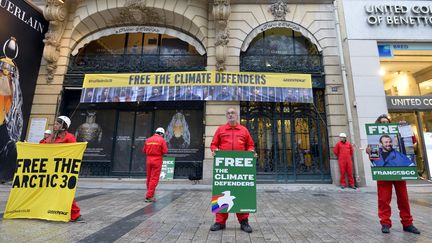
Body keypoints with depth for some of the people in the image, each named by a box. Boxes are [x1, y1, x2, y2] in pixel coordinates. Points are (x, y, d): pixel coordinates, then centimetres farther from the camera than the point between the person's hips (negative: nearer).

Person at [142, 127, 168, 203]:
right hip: (157, 160, -5)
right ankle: (149, 196, 0)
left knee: (149, 178, 16)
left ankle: (150, 194, 28)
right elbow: (165, 151, -10)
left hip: (148, 159, 5)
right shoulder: (162, 140, -6)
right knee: (154, 179, 0)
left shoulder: (148, 140, 7)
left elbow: (144, 151, 10)